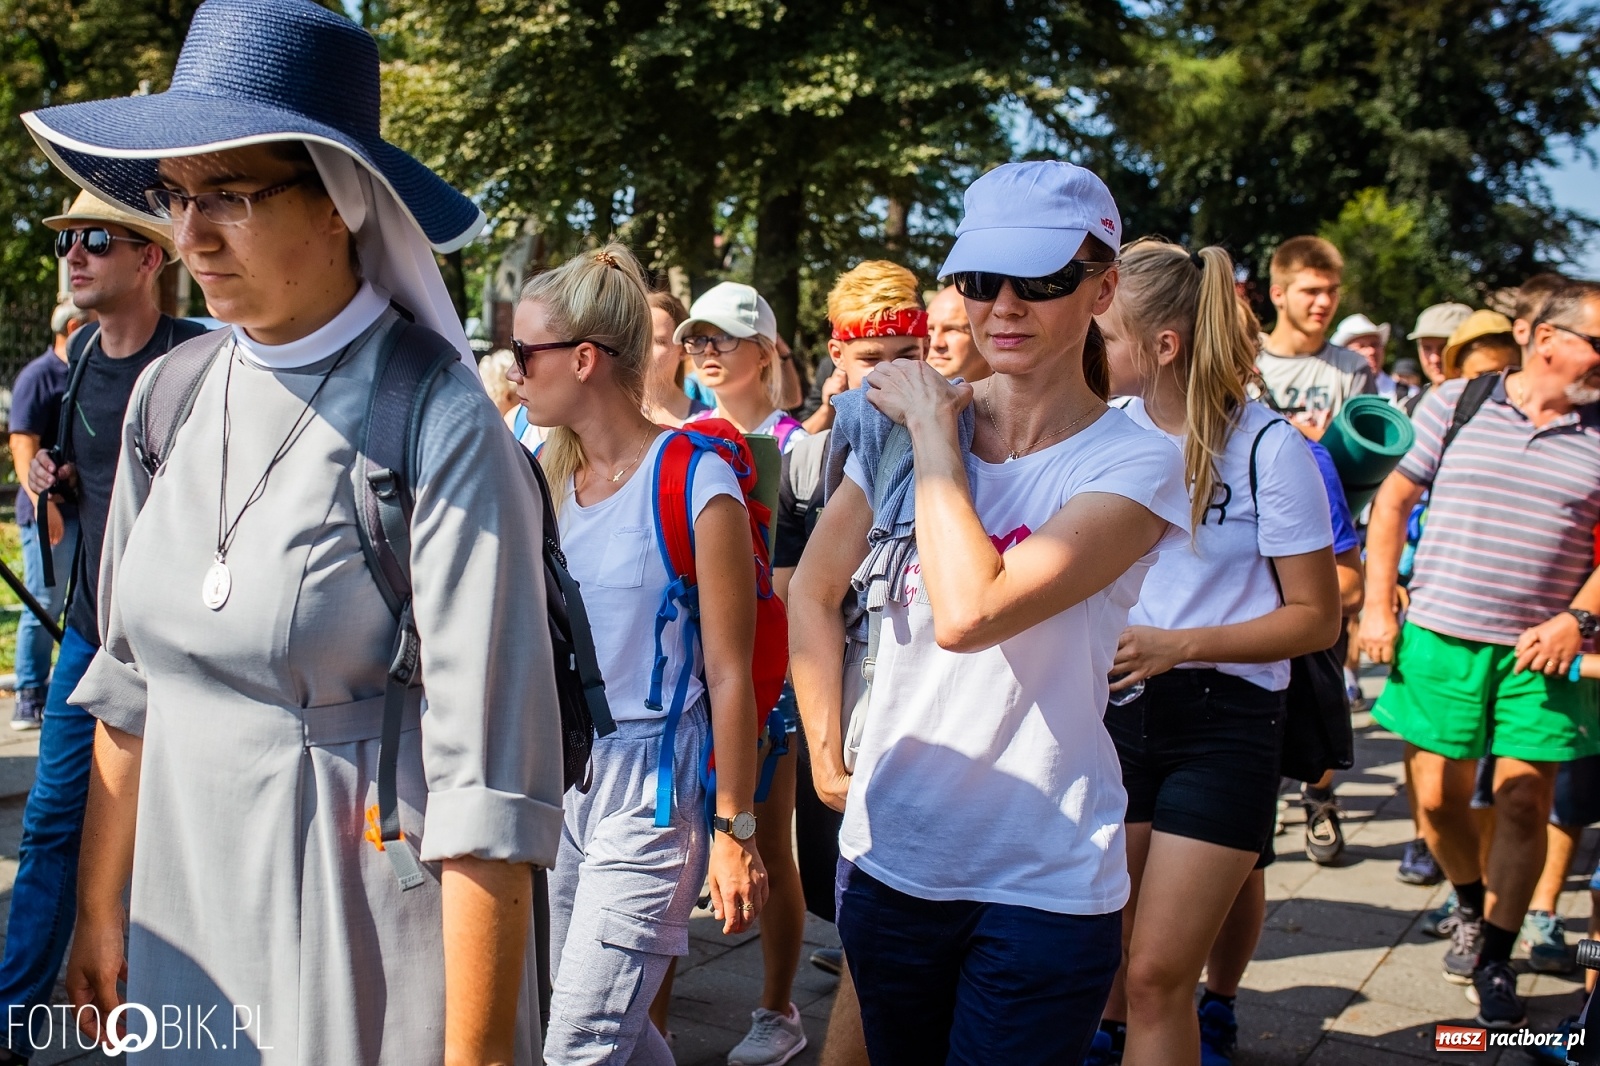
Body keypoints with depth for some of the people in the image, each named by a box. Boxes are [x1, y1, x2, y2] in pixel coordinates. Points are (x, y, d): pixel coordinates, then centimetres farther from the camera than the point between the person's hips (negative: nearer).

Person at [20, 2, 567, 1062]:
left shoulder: (441, 429, -20)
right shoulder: (169, 397, 1)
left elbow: (488, 781, -21)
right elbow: (130, 682, 10)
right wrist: (100, 911, 12)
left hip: (366, 932, -5)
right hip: (184, 900, 6)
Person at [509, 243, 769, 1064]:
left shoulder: (696, 485, -14)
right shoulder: (550, 477, 6)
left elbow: (728, 673, -13)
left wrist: (734, 829, -11)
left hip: (650, 789, -7)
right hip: (558, 775, 7)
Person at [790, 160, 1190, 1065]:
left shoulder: (1135, 465, -14)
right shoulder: (903, 427, -1)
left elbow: (968, 612, -28)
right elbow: (815, 589, 12)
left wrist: (934, 430, -18)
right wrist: (827, 753, 7)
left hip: (1044, 885, -4)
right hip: (888, 857, 4)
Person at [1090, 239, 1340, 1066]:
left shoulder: (1268, 449, -13)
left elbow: (1317, 618, -9)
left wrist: (1179, 644, -19)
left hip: (1223, 723, -4)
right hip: (1117, 709, 5)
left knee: (1156, 976, -3)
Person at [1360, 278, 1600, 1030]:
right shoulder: (1454, 404, 0)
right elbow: (1393, 499, 6)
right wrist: (1378, 606, 2)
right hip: (1440, 638, 0)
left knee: (1523, 804, 0)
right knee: (1436, 797, 7)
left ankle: (1495, 960, 17)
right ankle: (1471, 907, 36)